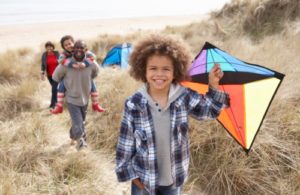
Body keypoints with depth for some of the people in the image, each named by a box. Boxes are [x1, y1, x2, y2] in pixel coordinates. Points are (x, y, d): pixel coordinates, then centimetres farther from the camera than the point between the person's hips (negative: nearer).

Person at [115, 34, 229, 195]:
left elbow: (210, 110, 3)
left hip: (174, 178, 2)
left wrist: (214, 85, -12)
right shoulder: (134, 104, -18)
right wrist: (129, 173, -5)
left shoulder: (184, 97, -12)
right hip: (143, 179, -2)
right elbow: (126, 142, -9)